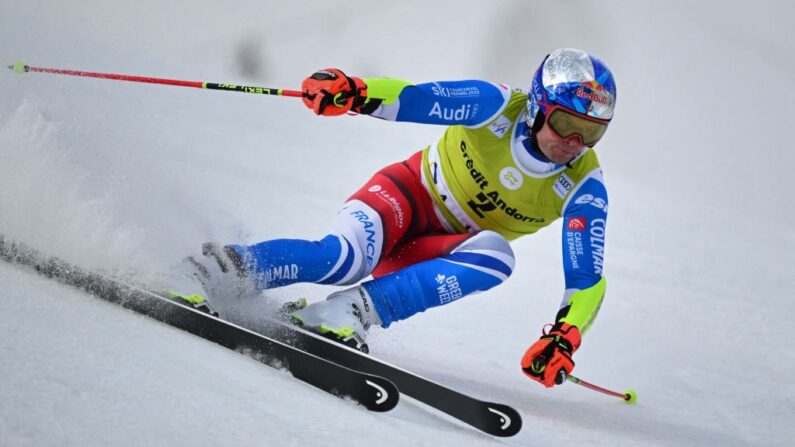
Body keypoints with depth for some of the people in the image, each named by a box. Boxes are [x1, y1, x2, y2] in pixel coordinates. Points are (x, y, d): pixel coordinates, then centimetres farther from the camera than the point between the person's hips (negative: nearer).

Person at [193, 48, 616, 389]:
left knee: (496, 255, -34)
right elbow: (414, 98, -26)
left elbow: (587, 279, -15)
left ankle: (352, 310, -40)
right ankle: (230, 265, -26)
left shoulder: (582, 188, -15)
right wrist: (355, 92, -46)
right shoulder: (498, 106, -19)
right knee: (344, 257, -36)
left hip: (449, 249, 3)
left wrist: (563, 337, -33)